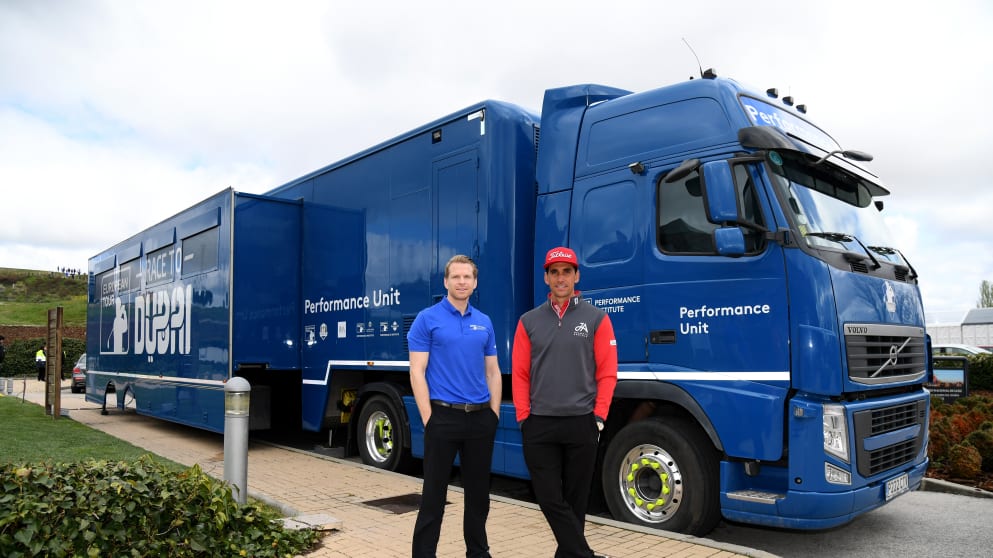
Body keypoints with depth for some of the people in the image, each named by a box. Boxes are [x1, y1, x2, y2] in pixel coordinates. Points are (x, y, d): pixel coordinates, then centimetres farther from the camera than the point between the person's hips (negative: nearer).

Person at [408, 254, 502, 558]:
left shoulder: (484, 322, 10)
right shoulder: (427, 319, -4)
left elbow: (493, 372, 13)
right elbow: (417, 373, -8)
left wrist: (493, 414, 5)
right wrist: (429, 419, -12)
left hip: (480, 417, 5)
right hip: (444, 416, -4)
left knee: (479, 492, 14)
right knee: (434, 492, 3)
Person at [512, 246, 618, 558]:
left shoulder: (596, 319, 2)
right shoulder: (529, 321, 7)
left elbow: (607, 373, 0)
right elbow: (519, 374, 6)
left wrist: (599, 416, -6)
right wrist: (523, 417, 0)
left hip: (581, 424, -1)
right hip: (539, 426, 1)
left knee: (575, 500, 10)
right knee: (549, 499, -1)